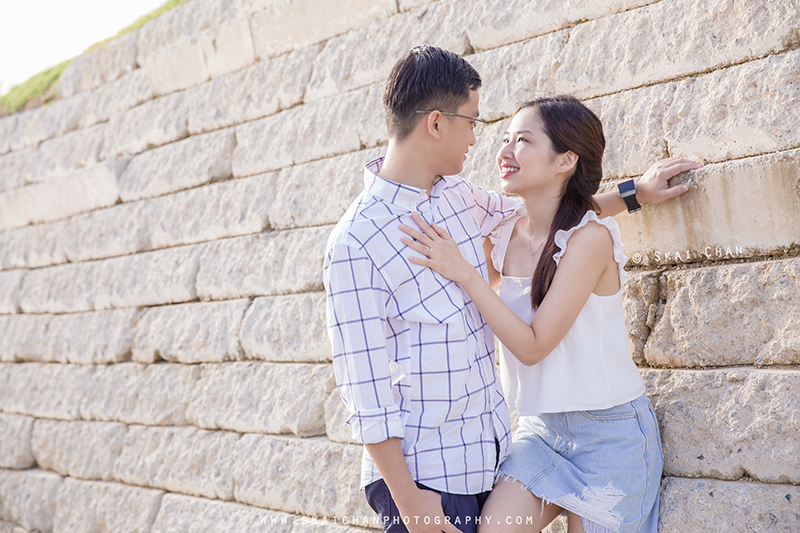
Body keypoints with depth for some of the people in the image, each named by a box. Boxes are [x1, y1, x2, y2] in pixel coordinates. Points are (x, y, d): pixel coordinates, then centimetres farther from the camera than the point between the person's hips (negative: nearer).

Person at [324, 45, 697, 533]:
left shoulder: (458, 196, 7)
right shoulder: (355, 243, -16)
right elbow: (364, 387, -17)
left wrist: (634, 193, 27)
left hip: (491, 452, 7)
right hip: (422, 472, -7)